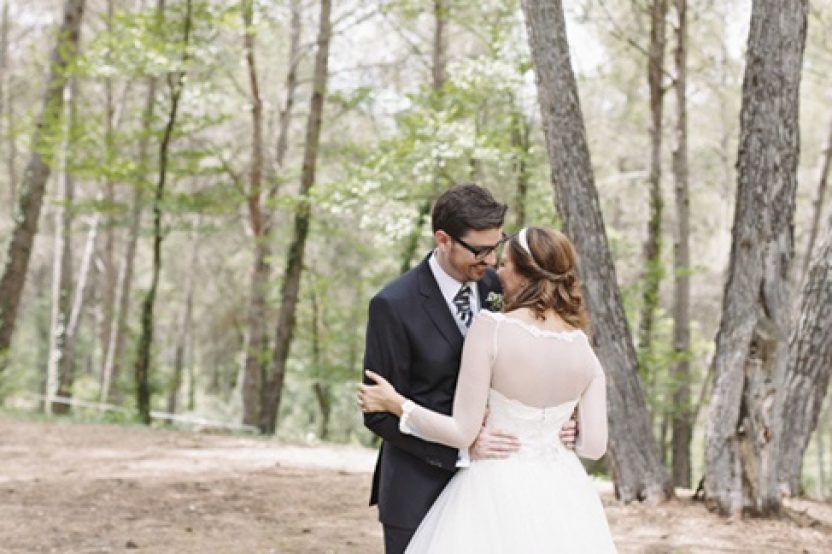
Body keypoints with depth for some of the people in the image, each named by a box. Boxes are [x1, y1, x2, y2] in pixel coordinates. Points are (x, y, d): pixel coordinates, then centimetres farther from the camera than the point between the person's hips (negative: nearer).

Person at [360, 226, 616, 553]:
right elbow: (594, 446, 0)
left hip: (498, 493, -4)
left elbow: (463, 433, -15)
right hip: (560, 497, 4)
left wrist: (395, 403, -2)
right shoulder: (584, 349, -2)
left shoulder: (491, 328, -16)